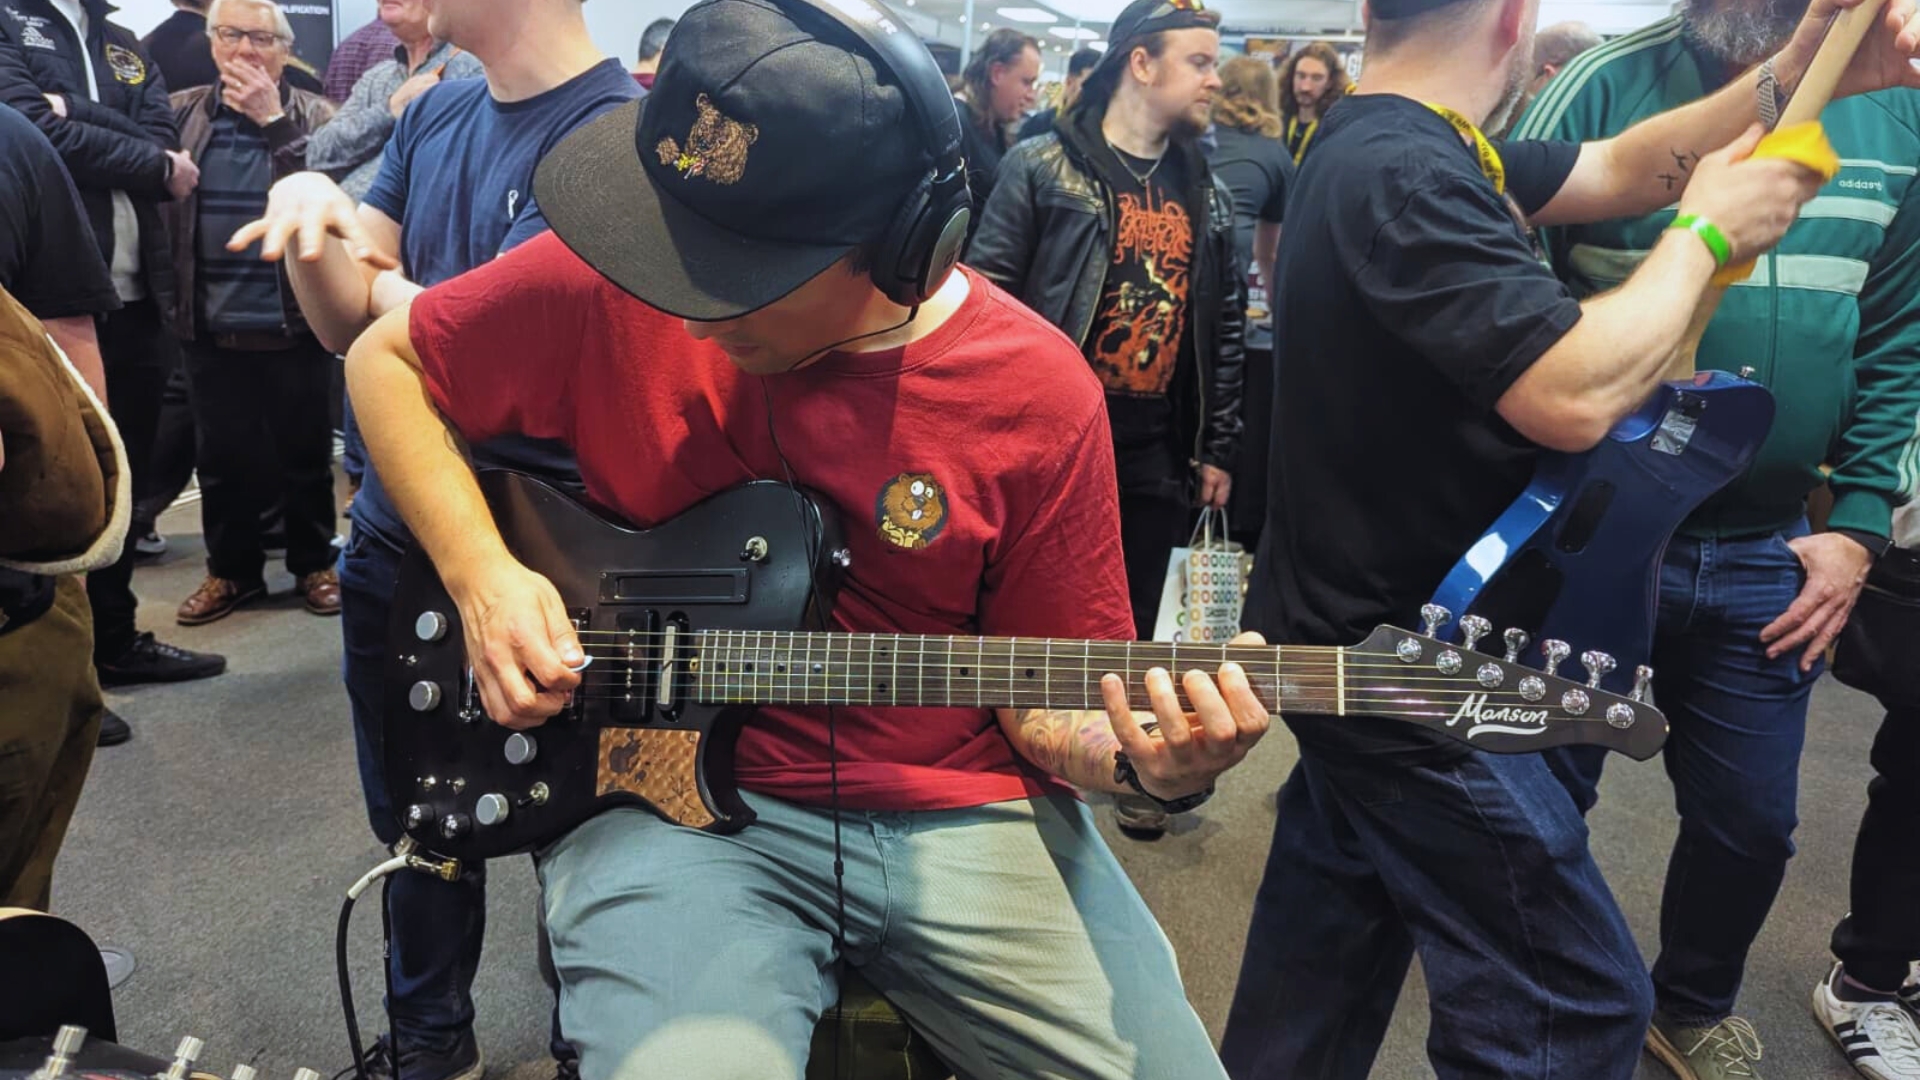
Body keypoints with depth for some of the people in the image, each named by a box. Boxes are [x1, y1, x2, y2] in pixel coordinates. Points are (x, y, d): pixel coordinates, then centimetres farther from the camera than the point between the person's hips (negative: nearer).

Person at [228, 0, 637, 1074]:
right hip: (393, 532, 7)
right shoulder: (433, 116, 8)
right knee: (416, 818, 21)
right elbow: (347, 322, 6)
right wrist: (310, 220, -13)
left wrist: (389, 286, -5)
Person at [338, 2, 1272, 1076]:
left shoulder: (1038, 394, -8)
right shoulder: (612, 280, -10)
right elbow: (387, 359, 7)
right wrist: (482, 574, -7)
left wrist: (1138, 751, -23)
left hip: (956, 808, 2)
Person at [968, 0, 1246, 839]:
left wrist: (1218, 447, 10)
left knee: (1133, 619, 13)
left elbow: (1227, 325, 12)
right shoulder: (1042, 166, -4)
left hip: (1158, 447, 4)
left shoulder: (1206, 194, 11)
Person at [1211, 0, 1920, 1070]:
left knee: (1335, 932, 25)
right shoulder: (1406, 173, -25)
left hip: (1352, 634, 10)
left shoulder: (1385, 145, 7)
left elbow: (1619, 170, 13)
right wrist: (1704, 233, -15)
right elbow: (1574, 397, -31)